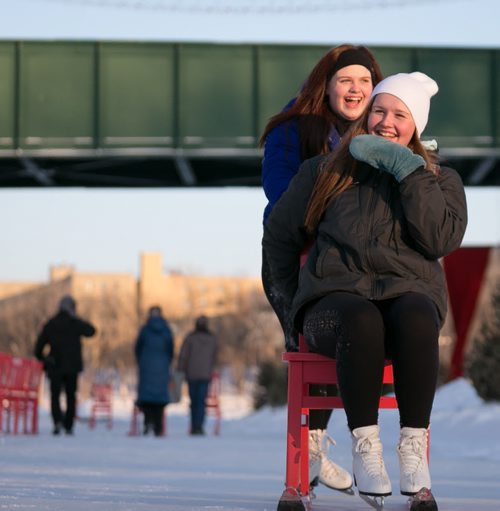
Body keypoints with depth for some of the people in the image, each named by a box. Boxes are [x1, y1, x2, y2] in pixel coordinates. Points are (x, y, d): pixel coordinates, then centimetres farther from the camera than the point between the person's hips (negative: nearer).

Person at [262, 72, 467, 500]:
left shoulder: (439, 179, 17)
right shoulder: (327, 171, 18)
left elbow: (442, 240, -4)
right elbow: (279, 235, 25)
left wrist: (409, 171, -6)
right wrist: (297, 299, 18)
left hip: (408, 292, 0)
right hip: (337, 294, 0)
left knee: (415, 318, -39)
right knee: (360, 320, -39)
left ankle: (414, 446, -34)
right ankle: (365, 445, -33)